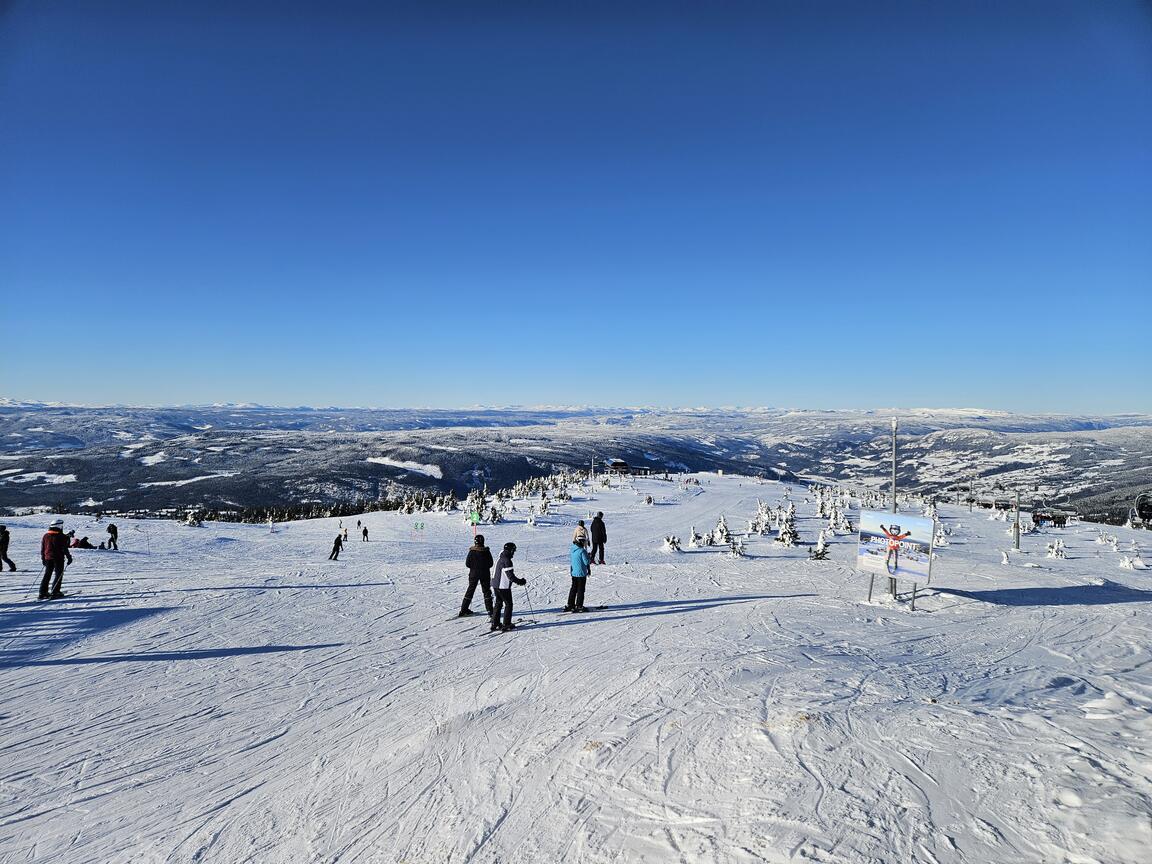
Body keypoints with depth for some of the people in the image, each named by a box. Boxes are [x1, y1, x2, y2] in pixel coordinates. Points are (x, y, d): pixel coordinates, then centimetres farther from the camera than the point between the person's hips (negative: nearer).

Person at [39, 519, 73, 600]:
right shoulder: (61, 537, -12)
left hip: (48, 558, 6)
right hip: (58, 558, -6)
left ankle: (43, 592, 12)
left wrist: (43, 558, 23)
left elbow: (42, 548, 14)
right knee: (59, 575, 1)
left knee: (47, 575, 14)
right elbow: (64, 549, -12)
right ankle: (55, 592, -4)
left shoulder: (46, 536, 8)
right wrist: (69, 557, -3)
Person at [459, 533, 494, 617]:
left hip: (473, 574, 1)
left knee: (470, 590, 12)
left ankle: (464, 609, 13)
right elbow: (491, 564, -4)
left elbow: (467, 564, -7)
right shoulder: (487, 551, -9)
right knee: (487, 591, 9)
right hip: (485, 574, 0)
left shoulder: (472, 551, -10)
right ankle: (489, 609, 4)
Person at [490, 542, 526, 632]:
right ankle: (507, 624, 2)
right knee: (508, 604, 2)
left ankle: (495, 624, 18)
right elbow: (510, 575, -21)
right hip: (504, 587, -9)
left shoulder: (500, 559, 12)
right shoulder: (507, 561, -18)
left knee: (498, 604, 15)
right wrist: (520, 581, -12)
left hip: (496, 585, 9)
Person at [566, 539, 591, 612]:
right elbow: (586, 562, -19)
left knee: (573, 589, 16)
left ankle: (570, 605, 22)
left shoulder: (572, 550, 2)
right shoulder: (582, 551, -21)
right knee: (581, 590, 3)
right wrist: (590, 559, 3)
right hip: (581, 573, -7)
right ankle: (579, 606, 5)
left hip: (574, 573, 7)